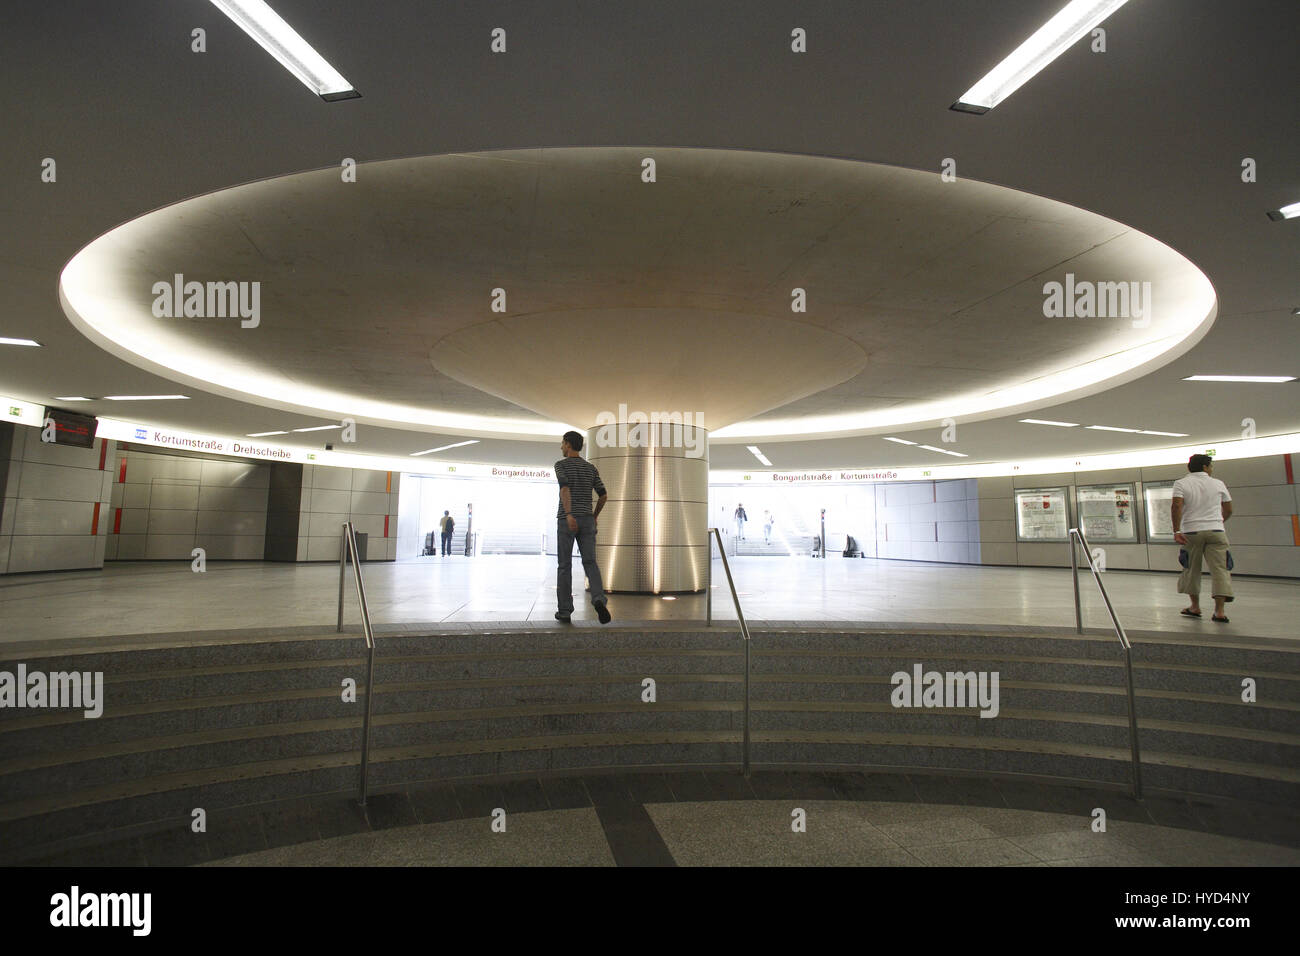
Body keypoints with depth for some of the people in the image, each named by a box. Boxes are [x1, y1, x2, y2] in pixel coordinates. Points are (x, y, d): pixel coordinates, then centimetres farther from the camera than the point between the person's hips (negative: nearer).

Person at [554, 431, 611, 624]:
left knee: (565, 565, 6)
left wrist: (569, 515, -32)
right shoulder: (591, 467, 13)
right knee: (590, 564, -1)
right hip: (586, 521, 3)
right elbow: (603, 495, 9)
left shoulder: (560, 465, -2)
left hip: (566, 520, -3)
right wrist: (595, 516, 22)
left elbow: (565, 488, -20)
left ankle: (565, 611, 9)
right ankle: (599, 600, -26)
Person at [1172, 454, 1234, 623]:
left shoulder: (1181, 483, 1)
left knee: (1191, 569, 10)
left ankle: (1195, 607, 18)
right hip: (1216, 531, 1)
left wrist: (1176, 531, -13)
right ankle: (1219, 610, -6)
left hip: (1191, 532, -1)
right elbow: (1228, 511, 14)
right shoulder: (1218, 484, 8)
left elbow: (1176, 506, -14)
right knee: (1219, 569, 0)